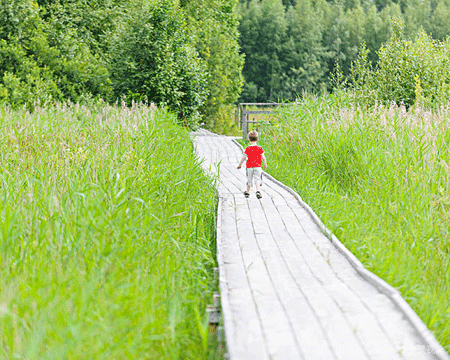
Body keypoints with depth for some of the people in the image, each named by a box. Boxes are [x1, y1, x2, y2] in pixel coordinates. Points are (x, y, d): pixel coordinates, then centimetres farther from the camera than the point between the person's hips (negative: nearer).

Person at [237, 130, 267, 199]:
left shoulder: (247, 148, -3)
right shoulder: (259, 148, -2)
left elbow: (244, 157, -1)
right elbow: (263, 157, 0)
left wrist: (240, 165, 12)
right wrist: (265, 164, 17)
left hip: (249, 167, 1)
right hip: (257, 166, -1)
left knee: (249, 179, 14)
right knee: (257, 179, -4)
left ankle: (247, 192, 27)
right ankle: (258, 191, -25)